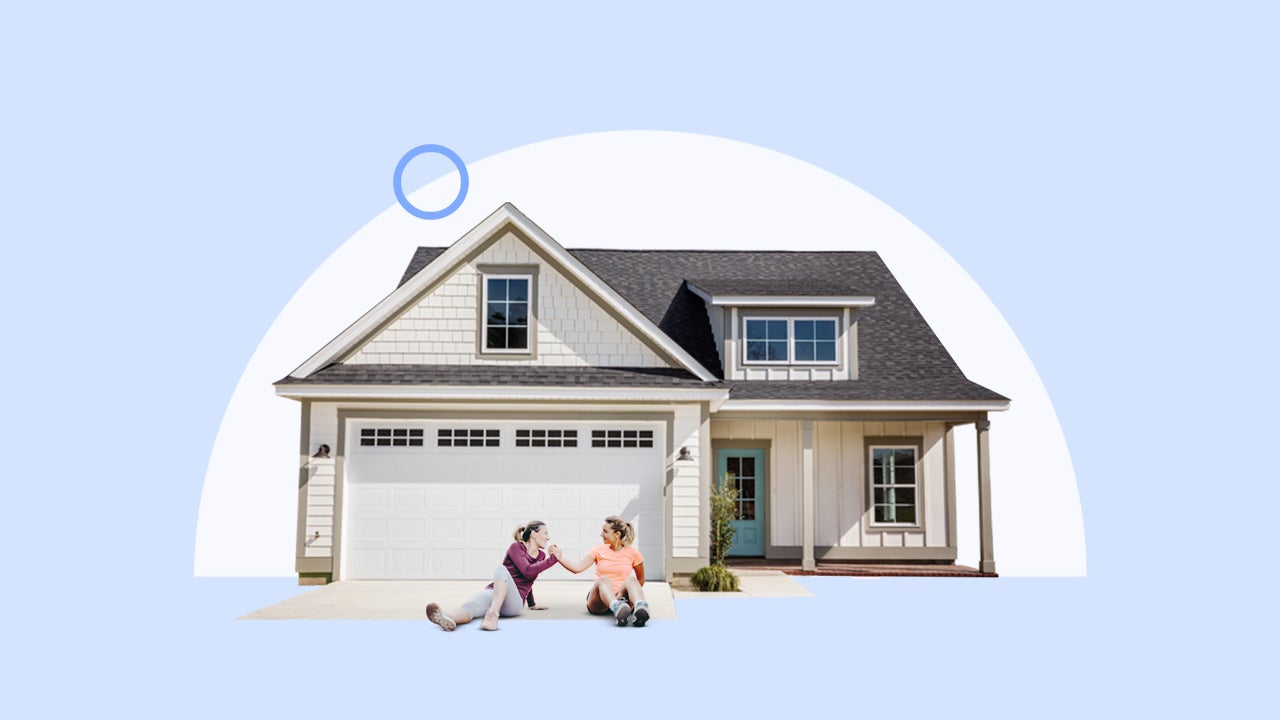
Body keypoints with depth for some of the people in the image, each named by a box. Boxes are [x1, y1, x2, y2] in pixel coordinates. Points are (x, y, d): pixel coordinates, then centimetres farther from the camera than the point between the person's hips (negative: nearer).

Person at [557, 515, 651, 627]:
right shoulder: (599, 550, 8)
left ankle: (640, 608, -62)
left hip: (620, 597, 0)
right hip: (599, 602, 0)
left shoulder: (632, 553, 6)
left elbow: (641, 580, 15)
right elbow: (576, 568, -3)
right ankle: (617, 608, -65)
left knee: (631, 580, -30)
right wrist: (559, 557, -13)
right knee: (604, 579, -33)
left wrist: (632, 594, 2)